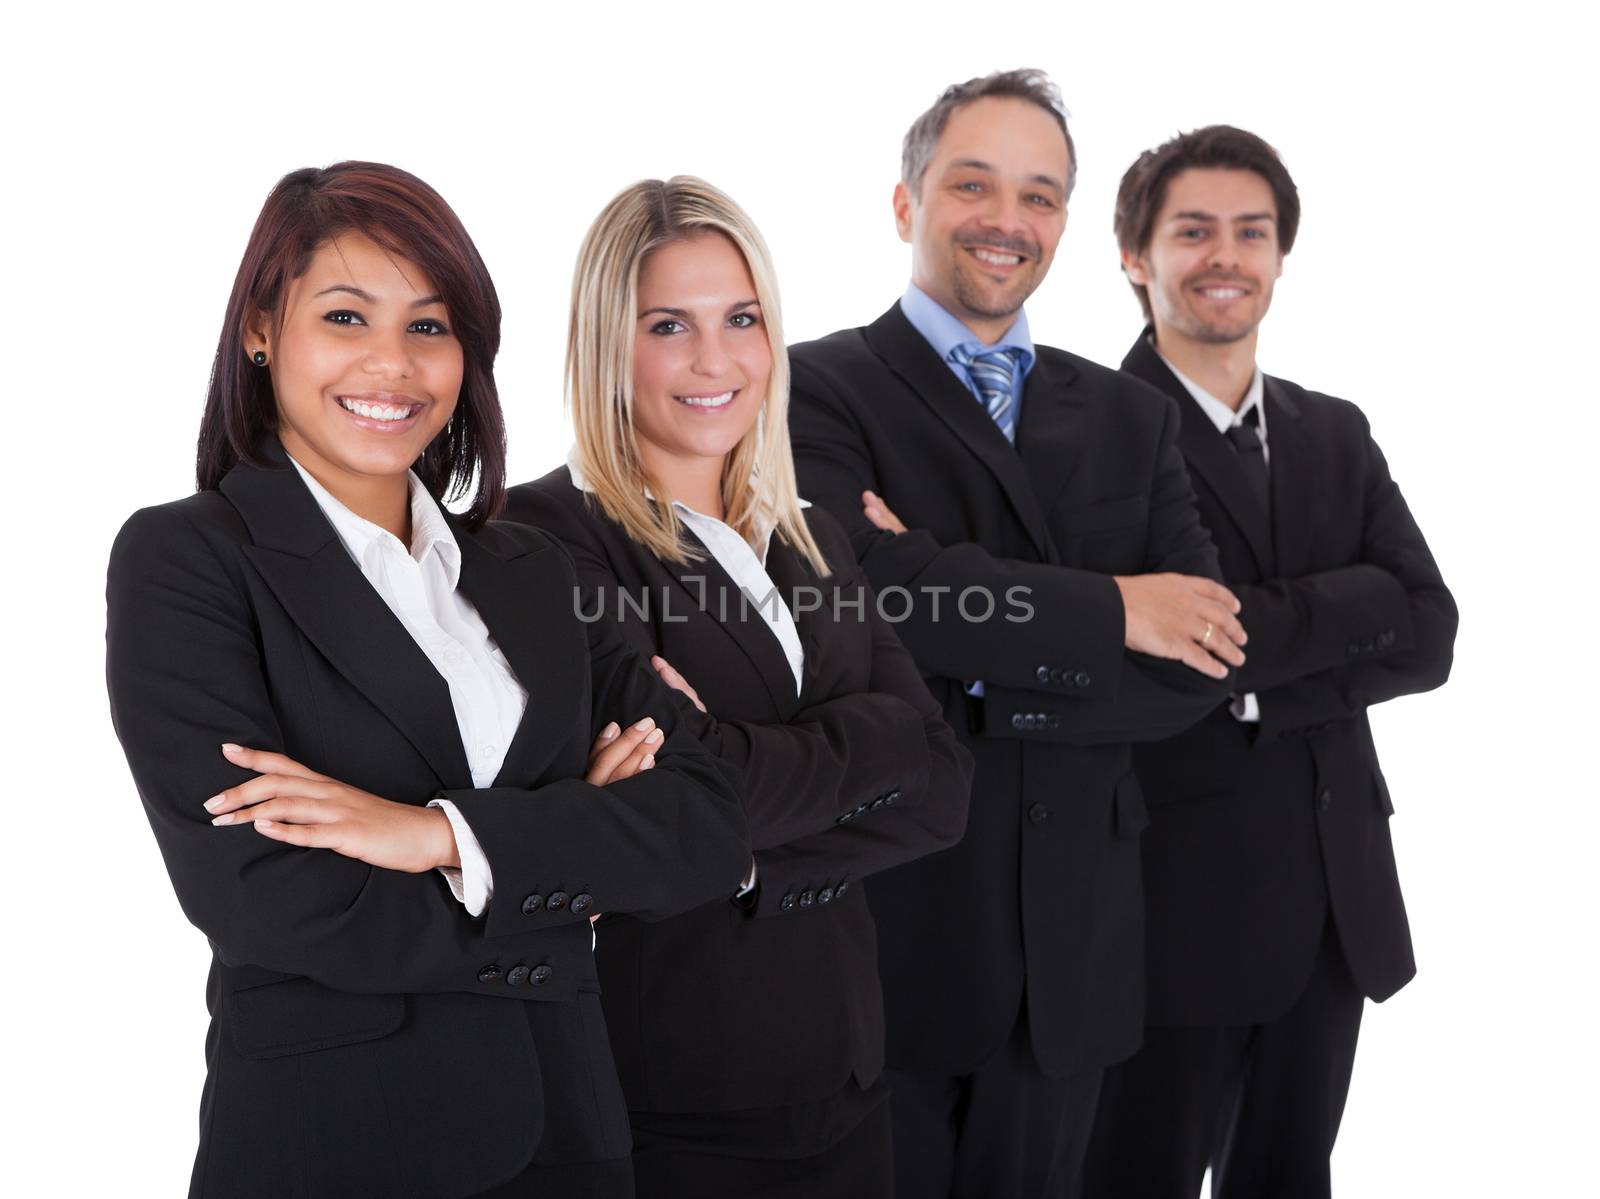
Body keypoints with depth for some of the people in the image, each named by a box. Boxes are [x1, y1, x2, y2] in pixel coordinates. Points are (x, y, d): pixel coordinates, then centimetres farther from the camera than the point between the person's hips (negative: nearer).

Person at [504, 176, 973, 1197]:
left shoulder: (811, 542, 9)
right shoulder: (547, 536, -11)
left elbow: (941, 788, -1)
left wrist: (755, 852, -16)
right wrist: (869, 736, -9)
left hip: (845, 1068, 6)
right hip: (668, 1099, -6)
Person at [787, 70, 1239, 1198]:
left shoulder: (1132, 418, 9)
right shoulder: (816, 389, -6)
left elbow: (1198, 665, -3)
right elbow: (867, 586, -25)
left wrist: (982, 686, -16)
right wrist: (1110, 612, -14)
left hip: (1072, 950, 4)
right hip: (883, 925, -4)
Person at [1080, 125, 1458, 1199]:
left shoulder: (1336, 435, 11)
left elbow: (1428, 636, 0)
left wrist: (1252, 667, -13)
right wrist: (1342, 613, -14)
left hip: (1338, 904, 6)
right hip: (1170, 899, -6)